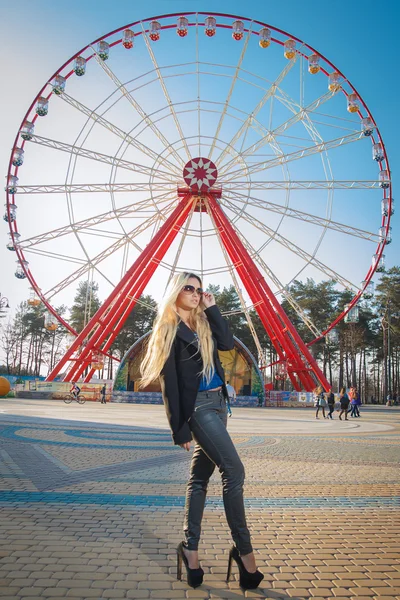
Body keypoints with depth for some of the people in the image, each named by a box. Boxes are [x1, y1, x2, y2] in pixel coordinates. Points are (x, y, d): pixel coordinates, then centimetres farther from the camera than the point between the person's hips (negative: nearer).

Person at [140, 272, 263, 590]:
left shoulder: (202, 324, 16)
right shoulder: (168, 329, -6)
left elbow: (228, 343, -1)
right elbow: (169, 382, -10)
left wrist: (212, 309, 1)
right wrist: (179, 427, -13)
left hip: (218, 403, 8)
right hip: (197, 407, -7)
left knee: (200, 476, 10)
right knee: (234, 471, -11)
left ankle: (190, 547, 20)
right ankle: (244, 550, 1)